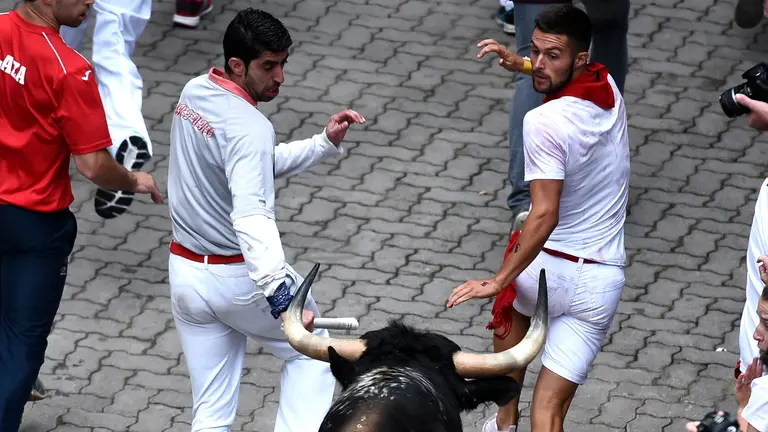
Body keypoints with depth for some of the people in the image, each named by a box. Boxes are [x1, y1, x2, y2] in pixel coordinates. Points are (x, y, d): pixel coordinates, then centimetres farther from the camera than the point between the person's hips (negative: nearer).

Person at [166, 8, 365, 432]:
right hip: (238, 278, -7)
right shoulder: (248, 126, -25)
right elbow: (252, 218, -39)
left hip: (185, 271, 7)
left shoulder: (194, 93, 2)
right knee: (312, 351, 18)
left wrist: (325, 142, 6)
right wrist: (280, 292, -51)